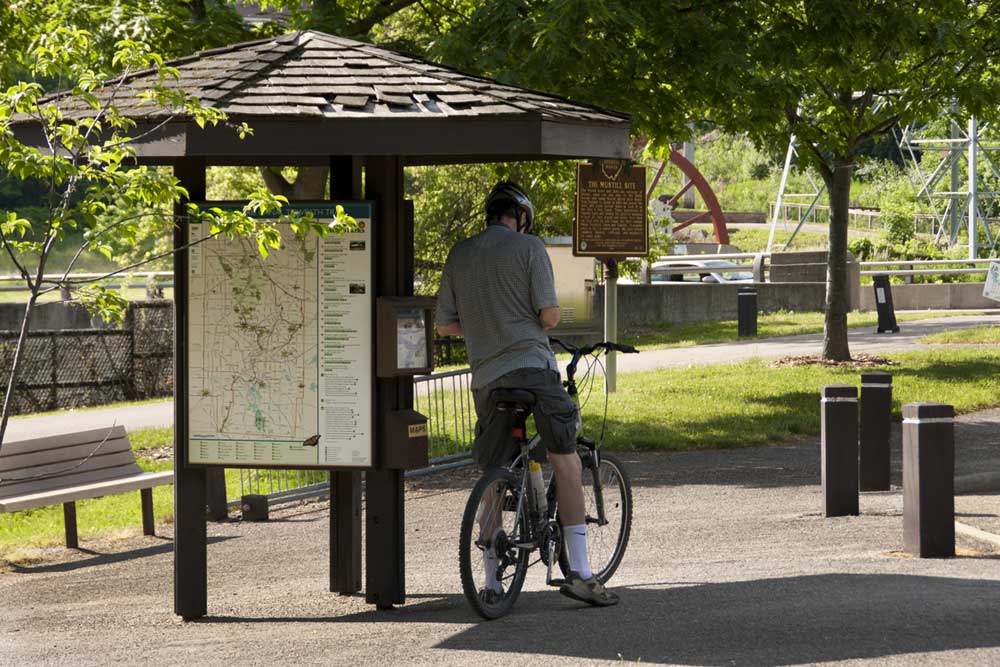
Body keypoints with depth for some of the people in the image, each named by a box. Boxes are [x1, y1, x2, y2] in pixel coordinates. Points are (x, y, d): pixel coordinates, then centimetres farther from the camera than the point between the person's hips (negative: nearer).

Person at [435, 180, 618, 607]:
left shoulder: (460, 254, 12)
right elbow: (549, 314, -8)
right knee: (566, 463, -1)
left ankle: (492, 582, 10)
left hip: (485, 376, 5)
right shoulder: (529, 247, -2)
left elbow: (444, 325, 12)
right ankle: (578, 572, -8)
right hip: (533, 365, -4)